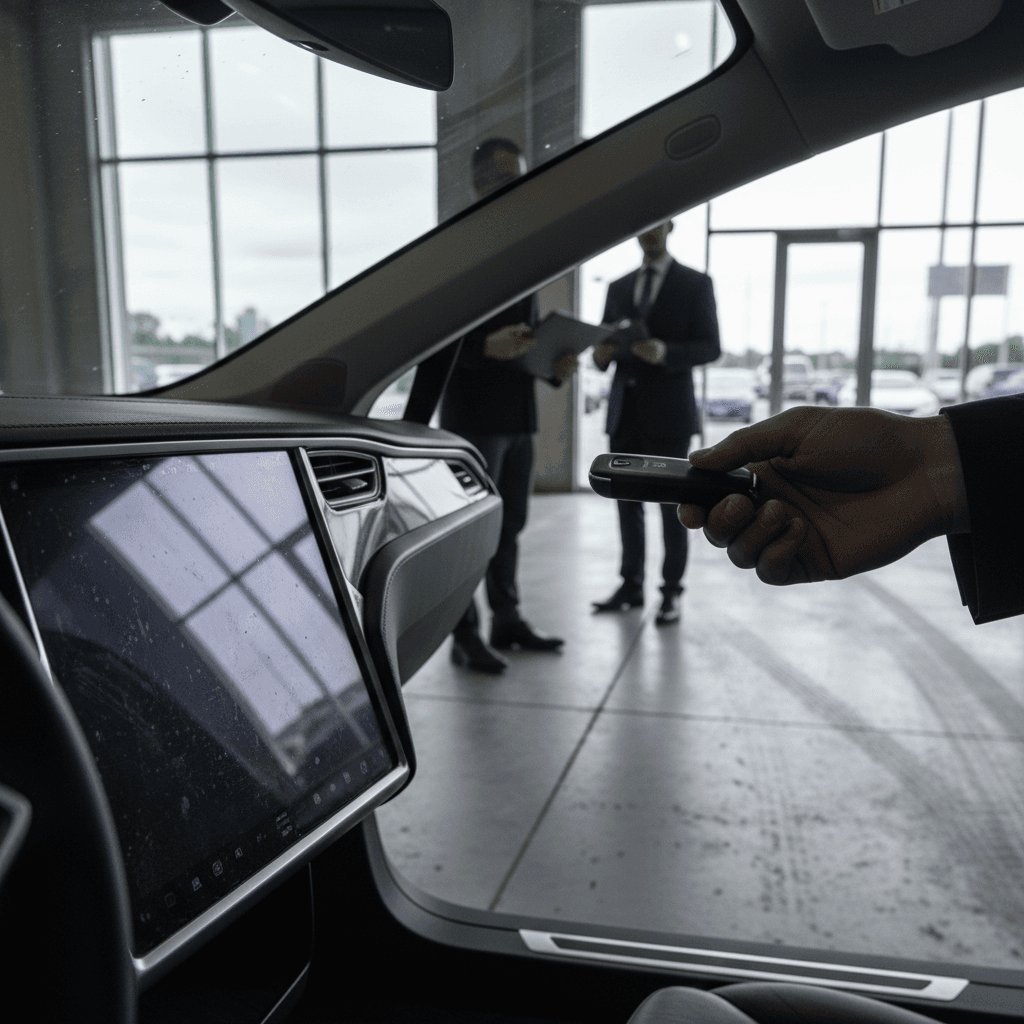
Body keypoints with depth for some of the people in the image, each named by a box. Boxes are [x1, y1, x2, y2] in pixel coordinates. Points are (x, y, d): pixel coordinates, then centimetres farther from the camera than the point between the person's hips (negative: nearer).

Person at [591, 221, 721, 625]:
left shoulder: (695, 283, 3)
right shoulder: (618, 288, 16)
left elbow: (710, 346, -4)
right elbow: (605, 345, 16)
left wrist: (666, 353, -21)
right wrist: (601, 355, -8)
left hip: (668, 411, -4)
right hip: (624, 411, 4)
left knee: (671, 504, 2)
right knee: (628, 502, 8)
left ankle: (671, 592, 11)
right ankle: (631, 585, 19)